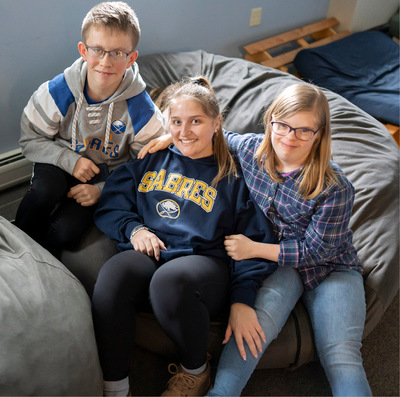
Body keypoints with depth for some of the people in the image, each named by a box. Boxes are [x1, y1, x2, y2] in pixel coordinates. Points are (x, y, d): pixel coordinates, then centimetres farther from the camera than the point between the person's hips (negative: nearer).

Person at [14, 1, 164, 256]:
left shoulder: (141, 110, -19)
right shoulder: (57, 92, -17)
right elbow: (31, 140, -4)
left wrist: (102, 190, -19)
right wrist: (70, 160, -21)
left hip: (107, 176, -1)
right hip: (61, 163, 1)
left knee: (65, 232, -24)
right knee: (45, 191, -34)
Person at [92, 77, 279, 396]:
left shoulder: (235, 175, 10)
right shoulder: (151, 160, 20)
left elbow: (256, 243, 2)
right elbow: (109, 207, 19)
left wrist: (242, 300, -12)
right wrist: (134, 228, -3)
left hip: (204, 261, -2)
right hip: (148, 255, 3)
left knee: (169, 280, -38)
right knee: (113, 274, -34)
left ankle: (196, 369, -6)